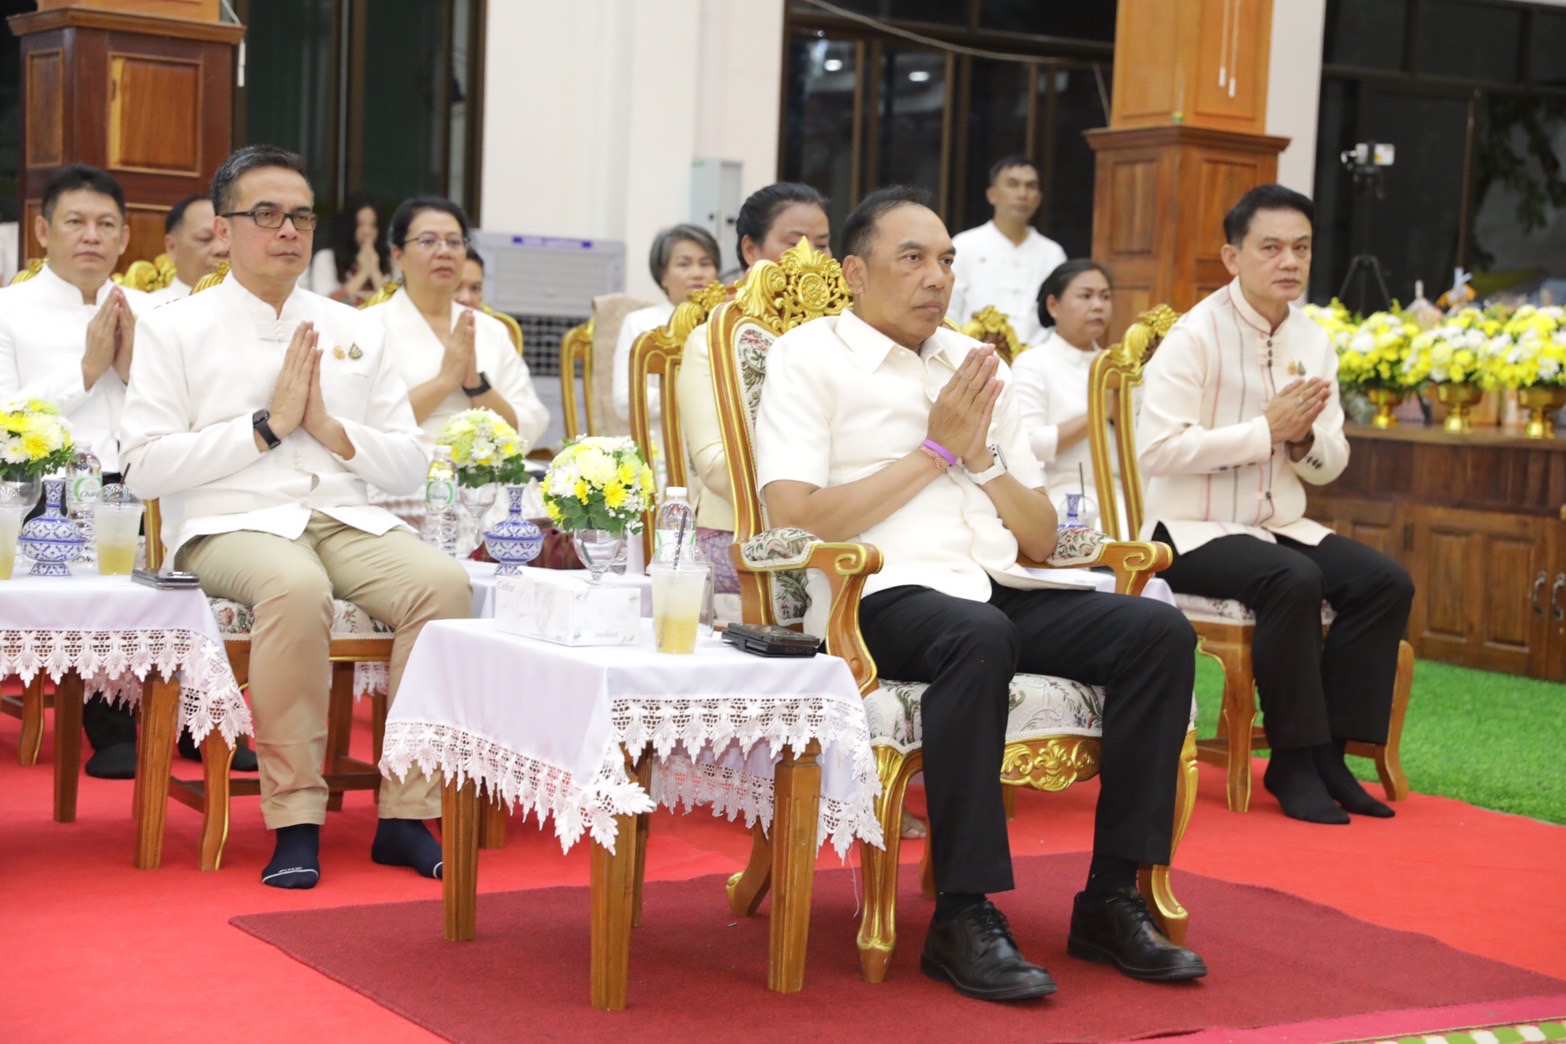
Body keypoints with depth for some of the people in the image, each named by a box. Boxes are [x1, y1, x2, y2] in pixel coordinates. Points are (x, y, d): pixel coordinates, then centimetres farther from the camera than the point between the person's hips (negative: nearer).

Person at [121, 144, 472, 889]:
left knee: (443, 581, -27)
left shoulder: (353, 331, 18)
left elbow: (411, 468, 14)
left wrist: (331, 429, -4)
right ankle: (294, 819, -28)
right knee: (296, 587, -38)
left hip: (347, 519, 4)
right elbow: (145, 466, -4)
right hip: (230, 525, -4)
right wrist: (268, 425, -8)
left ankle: (407, 812, -21)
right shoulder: (174, 330, 8)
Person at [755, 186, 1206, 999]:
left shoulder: (975, 364, 21)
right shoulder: (808, 358, 5)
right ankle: (964, 917, -30)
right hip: (881, 595, -6)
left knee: (1159, 632, -17)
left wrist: (980, 456, 1)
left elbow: (1043, 540, 19)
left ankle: (1110, 900, -13)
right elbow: (792, 520, -11)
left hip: (1001, 591, 6)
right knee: (977, 637, -38)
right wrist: (933, 450, -4)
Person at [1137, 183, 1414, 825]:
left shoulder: (1313, 343, 8)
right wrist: (1267, 429, -21)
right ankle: (1292, 761, -18)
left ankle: (1327, 751, -6)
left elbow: (1331, 463, 12)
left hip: (1278, 526, 7)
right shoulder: (1195, 336, -12)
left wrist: (1305, 439, -12)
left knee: (1386, 583, -13)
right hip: (1193, 530, -7)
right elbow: (1157, 448, -23)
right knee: (1293, 580, -32)